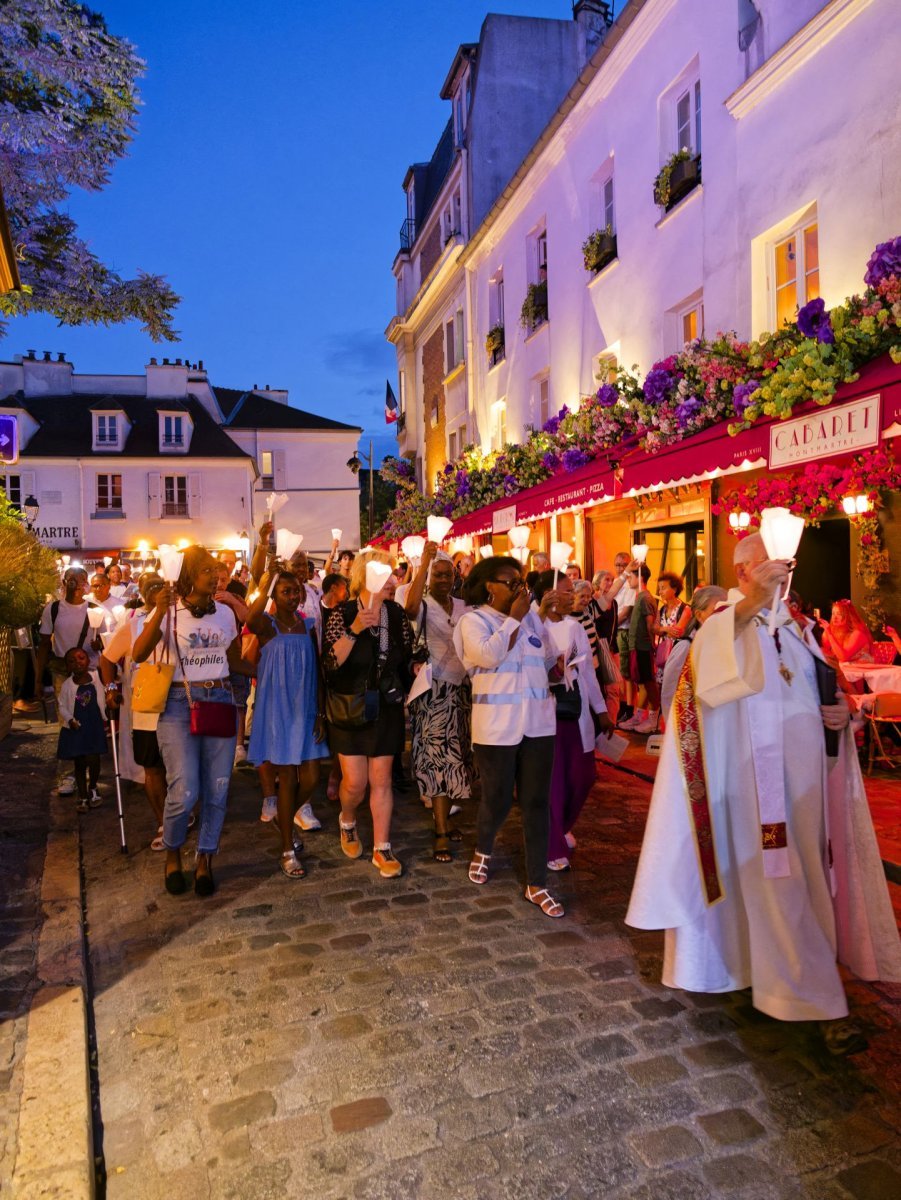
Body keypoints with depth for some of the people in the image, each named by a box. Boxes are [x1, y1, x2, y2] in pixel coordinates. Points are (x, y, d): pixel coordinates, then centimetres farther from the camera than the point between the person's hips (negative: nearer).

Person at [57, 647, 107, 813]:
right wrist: (70, 719, -16)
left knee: (93, 760, -7)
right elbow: (62, 706, -3)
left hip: (95, 727, 0)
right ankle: (83, 797, 22)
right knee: (79, 763, 9)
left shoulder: (97, 678, -4)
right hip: (75, 729, 0)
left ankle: (93, 788, 21)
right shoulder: (67, 685, -8)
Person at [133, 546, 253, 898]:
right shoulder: (169, 611, -3)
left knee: (216, 791, 5)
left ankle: (205, 861, 25)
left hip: (220, 703, 4)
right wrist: (159, 613, -26)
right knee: (184, 792, -11)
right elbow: (138, 654, -17)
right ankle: (172, 854, 19)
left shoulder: (225, 614, 9)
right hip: (179, 705, -4)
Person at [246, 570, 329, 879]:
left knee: (310, 779, 4)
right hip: (278, 710, -4)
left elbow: (316, 672, 7)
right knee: (288, 779, 1)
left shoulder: (308, 625, 7)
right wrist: (263, 589, -35)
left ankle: (285, 820, 36)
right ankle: (288, 851, 17)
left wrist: (320, 714, 3)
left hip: (306, 710, 4)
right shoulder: (267, 624, -5)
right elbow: (251, 621, -34)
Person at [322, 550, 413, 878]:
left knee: (381, 779, 5)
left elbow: (407, 658, 12)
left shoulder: (397, 614, 2)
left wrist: (404, 694, 3)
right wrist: (355, 629, -26)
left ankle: (382, 849, 16)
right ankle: (347, 821, 33)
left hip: (387, 707, 3)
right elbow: (331, 661, -17)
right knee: (354, 781, 0)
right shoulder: (343, 614, -9)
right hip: (350, 706, -2)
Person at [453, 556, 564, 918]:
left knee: (536, 802, 6)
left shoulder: (532, 616, 8)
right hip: (497, 726, -4)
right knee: (497, 800, 8)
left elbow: (548, 660, 17)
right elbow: (488, 655, -23)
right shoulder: (473, 620, -6)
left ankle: (536, 884, 15)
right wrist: (514, 618, -16)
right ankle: (483, 849, 41)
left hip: (537, 722, 4)